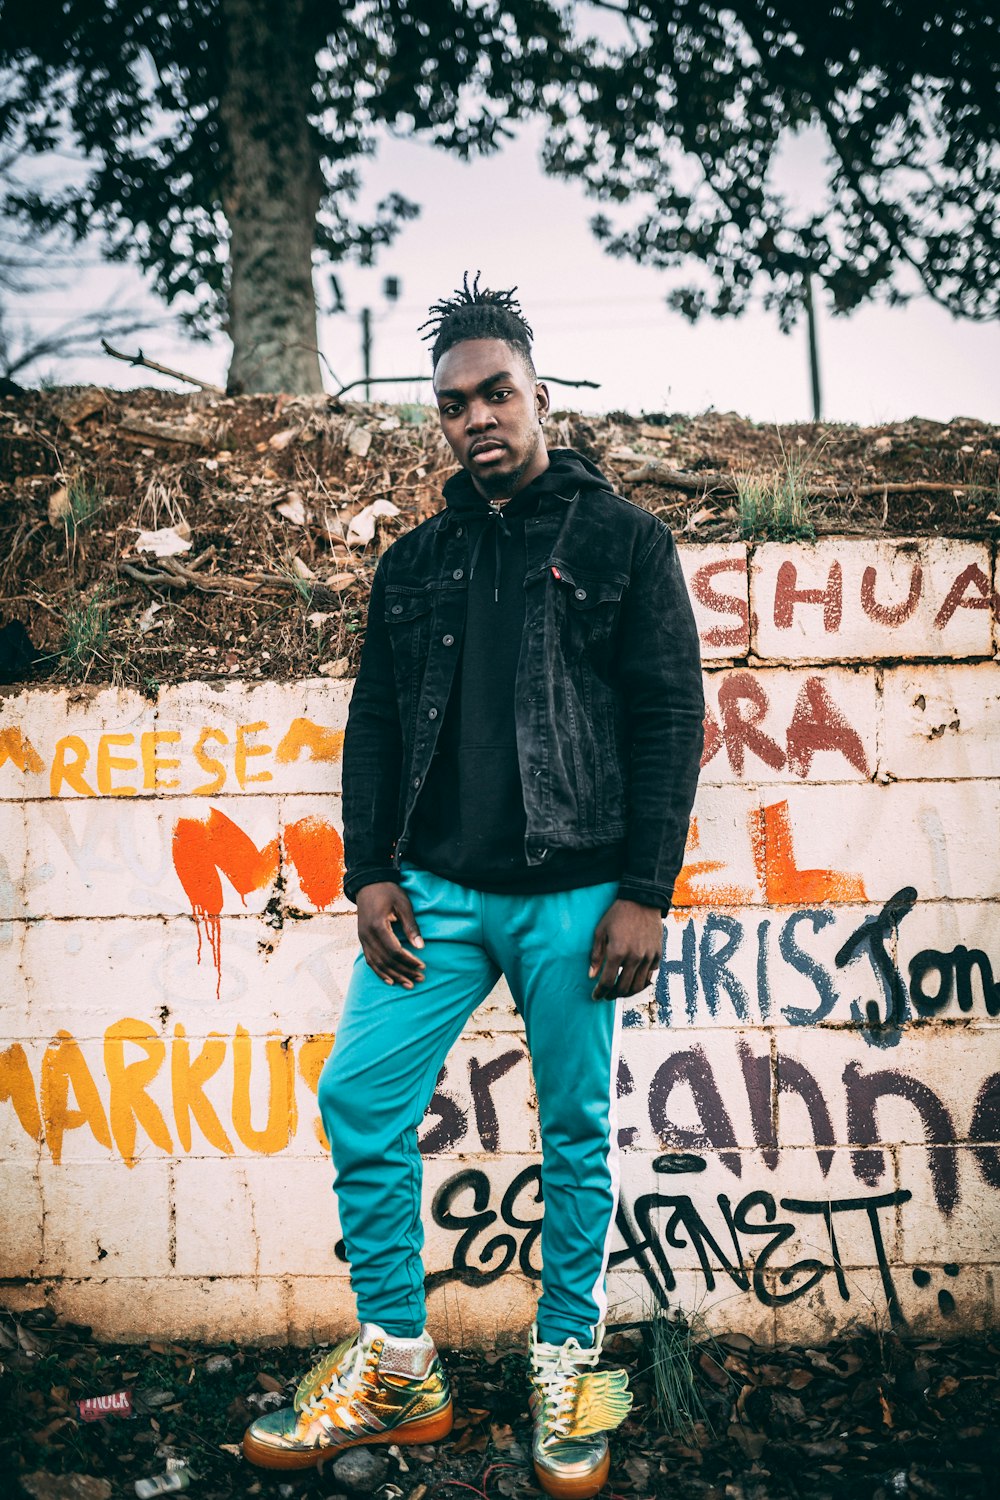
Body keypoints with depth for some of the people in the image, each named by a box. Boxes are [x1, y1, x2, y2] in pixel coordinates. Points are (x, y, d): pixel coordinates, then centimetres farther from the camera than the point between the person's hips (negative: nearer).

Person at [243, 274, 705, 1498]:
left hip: (572, 894, -3)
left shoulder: (623, 541, 3)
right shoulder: (413, 565, 15)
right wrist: (371, 873, 3)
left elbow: (669, 717, -2)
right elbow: (373, 726, 14)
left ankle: (568, 1372, 23)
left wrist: (643, 891, -9)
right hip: (435, 891, 4)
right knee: (360, 1102, -1)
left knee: (577, 1133, 5)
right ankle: (394, 1371, 15)